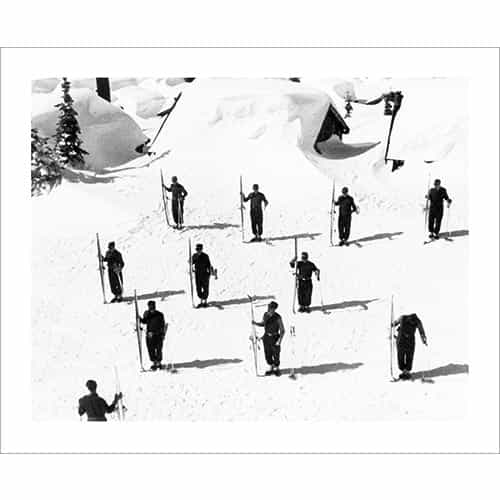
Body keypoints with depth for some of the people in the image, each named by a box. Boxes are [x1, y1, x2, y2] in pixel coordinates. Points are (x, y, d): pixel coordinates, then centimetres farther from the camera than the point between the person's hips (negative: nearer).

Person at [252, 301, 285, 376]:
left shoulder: (278, 318, -20)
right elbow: (263, 324, 13)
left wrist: (280, 340, -24)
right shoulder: (265, 314, -5)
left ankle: (277, 369, 35)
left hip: (275, 338, -4)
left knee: (276, 355, 9)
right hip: (266, 337, 5)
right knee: (268, 355, 14)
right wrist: (255, 323, -5)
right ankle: (271, 368, 37)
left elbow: (282, 330, -15)